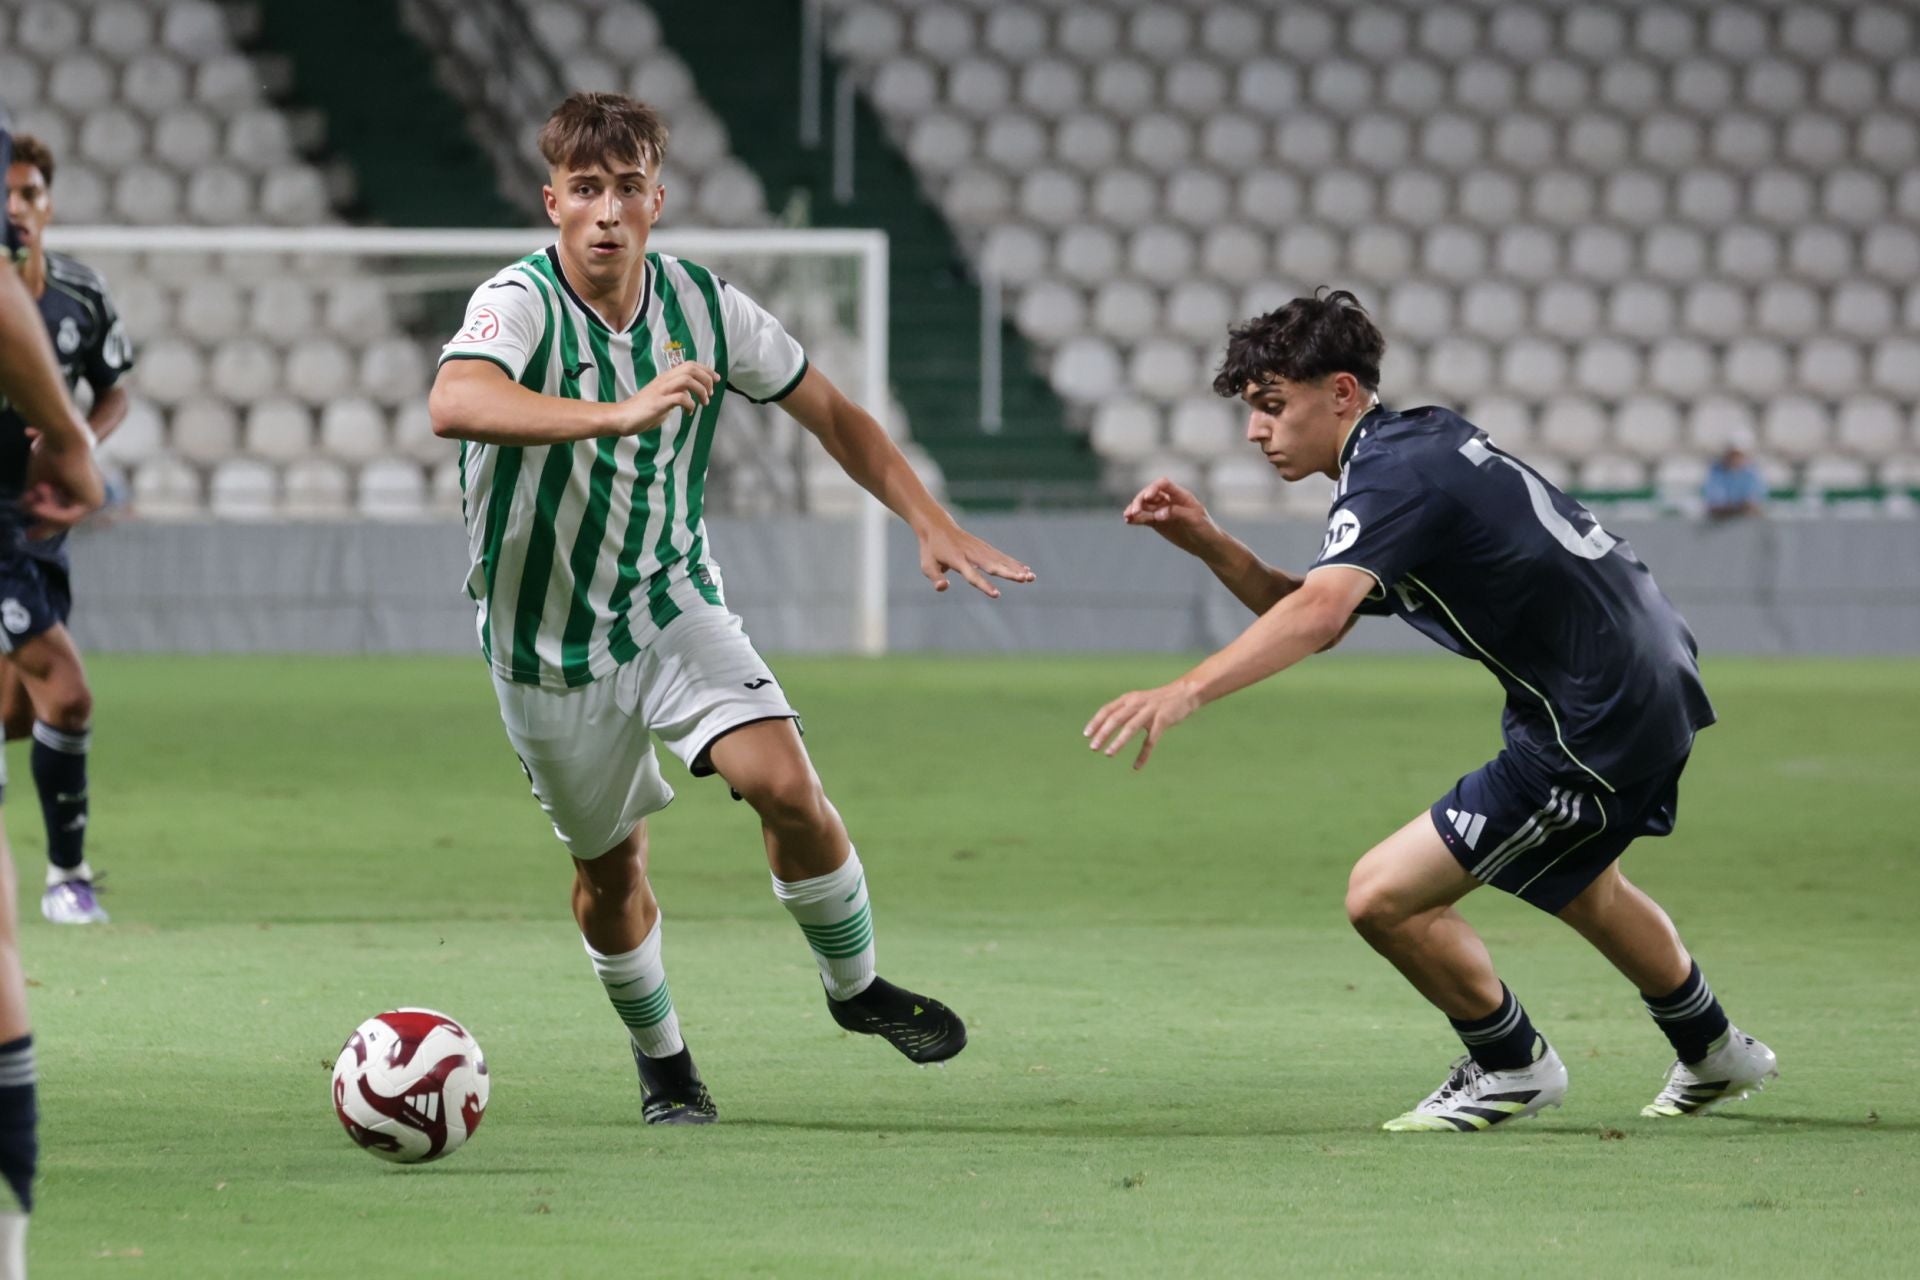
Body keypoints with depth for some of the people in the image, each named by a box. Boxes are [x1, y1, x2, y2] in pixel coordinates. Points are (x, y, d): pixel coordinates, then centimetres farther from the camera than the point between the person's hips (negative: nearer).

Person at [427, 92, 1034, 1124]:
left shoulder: (701, 304, -8)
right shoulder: (520, 304, -22)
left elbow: (829, 413, 7)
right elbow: (455, 402, -45)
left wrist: (931, 524, -2)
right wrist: (618, 414, -56)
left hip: (672, 599, 2)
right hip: (549, 640, -2)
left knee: (784, 784, -17)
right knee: (610, 867, 7)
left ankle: (855, 987, 8)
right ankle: (659, 1056, 34)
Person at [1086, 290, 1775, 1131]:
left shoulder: (1394, 476, -21)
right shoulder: (1422, 439, 9)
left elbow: (1317, 610, -39)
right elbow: (1315, 622, 14)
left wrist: (1184, 692, -50)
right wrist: (1206, 544, 1)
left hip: (1595, 729, -11)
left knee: (1384, 896, -11)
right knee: (1576, 885, 37)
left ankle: (1511, 1064, 13)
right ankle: (1713, 1055, 59)